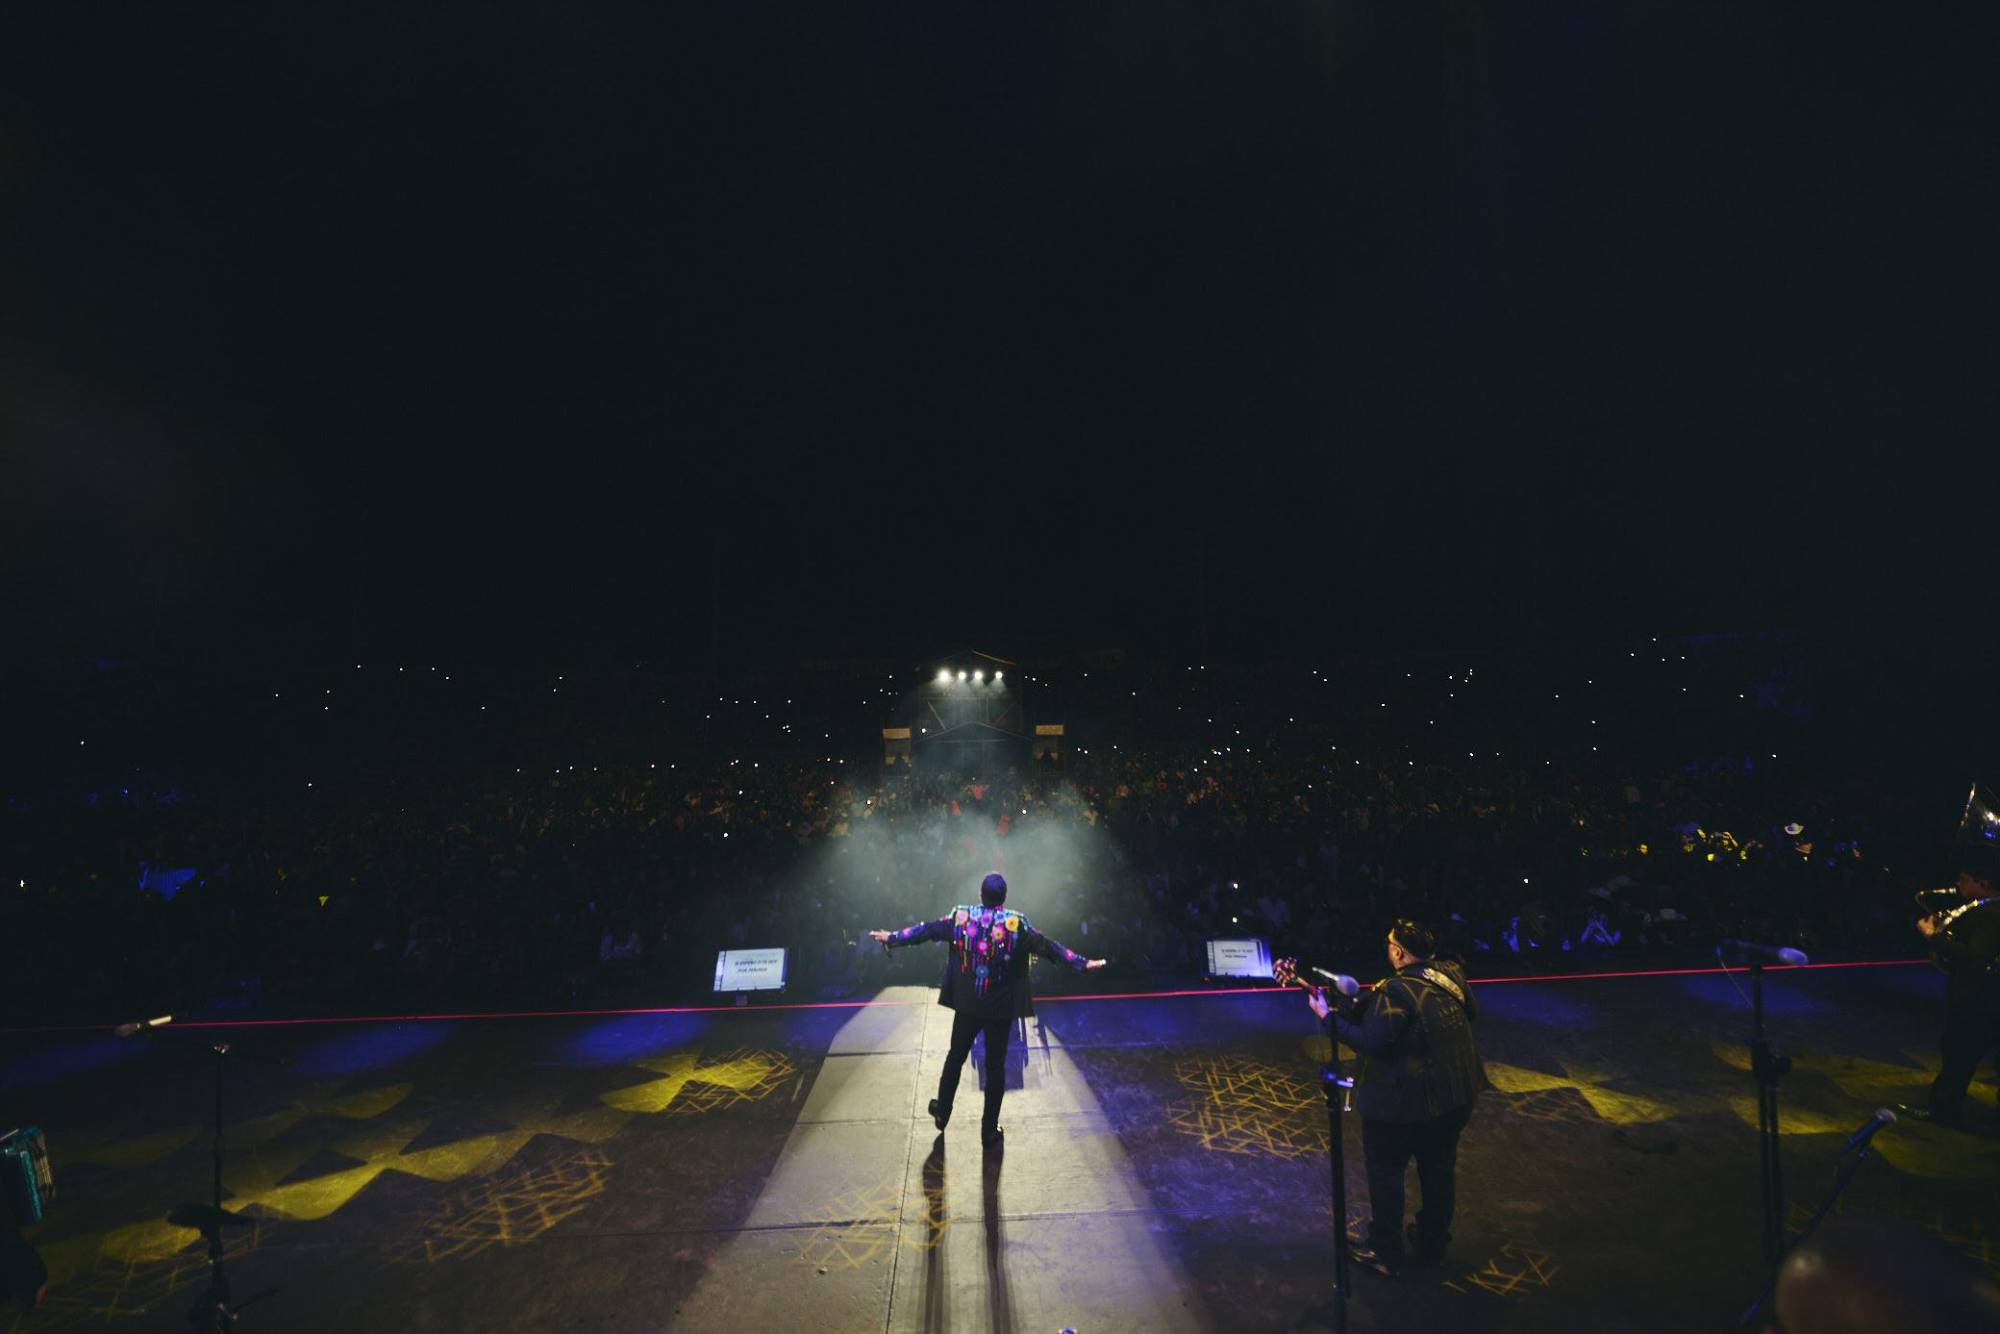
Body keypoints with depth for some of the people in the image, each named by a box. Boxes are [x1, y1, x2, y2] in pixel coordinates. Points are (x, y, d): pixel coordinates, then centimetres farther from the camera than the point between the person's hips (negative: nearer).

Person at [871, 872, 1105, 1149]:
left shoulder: (961, 916, -8)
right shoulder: (1016, 923, -14)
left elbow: (927, 930, 0)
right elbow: (1046, 946, -12)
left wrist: (892, 938, 12)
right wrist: (1082, 962, -5)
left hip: (966, 1003, 2)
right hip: (1001, 1008, -2)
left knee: (956, 1056, 22)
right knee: (995, 1066, 11)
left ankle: (942, 1112, 38)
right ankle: (989, 1132, 19)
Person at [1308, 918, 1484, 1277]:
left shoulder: (1396, 991, -27)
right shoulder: (1451, 973, -5)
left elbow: (1371, 1042, -28)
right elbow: (1471, 1013, 12)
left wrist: (1329, 1014, -21)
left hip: (1405, 1101, -7)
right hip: (1456, 1095, 7)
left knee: (1385, 1172, 11)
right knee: (1439, 1169, 23)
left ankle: (1384, 1253, 24)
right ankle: (1433, 1244, 41)